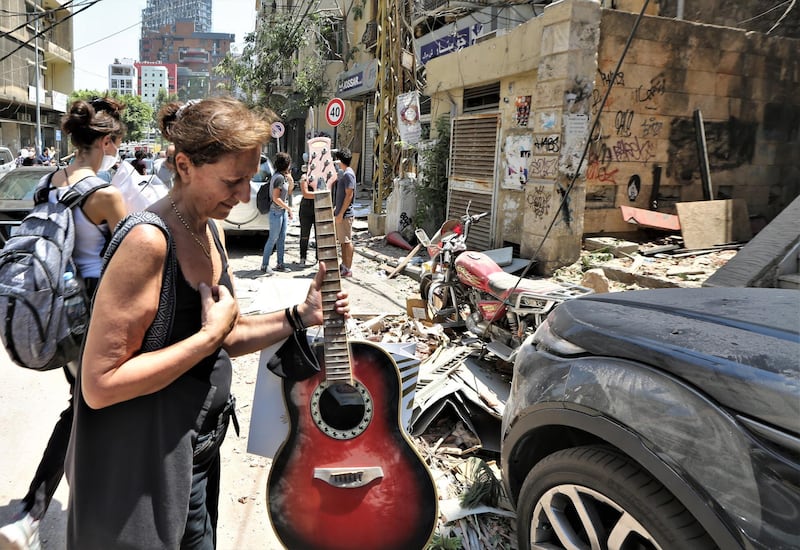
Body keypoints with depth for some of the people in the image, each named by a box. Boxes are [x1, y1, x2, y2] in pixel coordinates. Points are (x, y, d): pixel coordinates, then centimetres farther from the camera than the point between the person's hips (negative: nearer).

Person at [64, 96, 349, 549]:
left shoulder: (211, 230, 2)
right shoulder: (149, 240, -26)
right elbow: (100, 385, -26)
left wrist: (301, 317, -3)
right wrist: (211, 334, -24)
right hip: (143, 474, -8)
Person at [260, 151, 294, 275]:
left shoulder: (283, 176, 9)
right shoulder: (278, 177, -18)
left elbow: (287, 192, 19)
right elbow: (276, 198, -21)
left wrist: (291, 182, 3)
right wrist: (288, 208, -15)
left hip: (283, 210, 9)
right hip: (276, 211, -9)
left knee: (282, 239, 11)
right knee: (273, 239, -4)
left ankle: (280, 264, 17)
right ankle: (265, 265, 3)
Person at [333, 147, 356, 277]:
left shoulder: (348, 174, -16)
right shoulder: (344, 173, 15)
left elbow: (349, 195, -21)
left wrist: (341, 213, -21)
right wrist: (336, 209, 22)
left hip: (345, 214, -10)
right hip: (340, 212, 10)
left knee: (347, 241, -4)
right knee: (342, 241, 15)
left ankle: (348, 269, 1)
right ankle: (344, 265, 24)